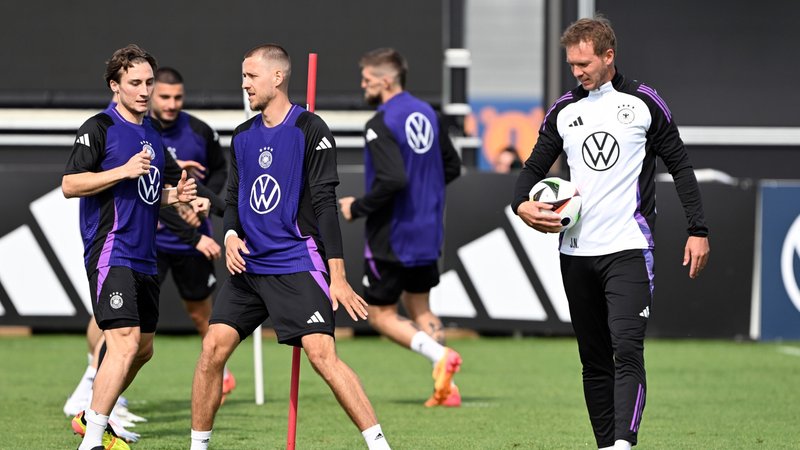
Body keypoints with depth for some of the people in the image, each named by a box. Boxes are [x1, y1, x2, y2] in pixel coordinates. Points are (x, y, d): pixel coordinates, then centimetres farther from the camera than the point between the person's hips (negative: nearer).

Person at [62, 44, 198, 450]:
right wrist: (123, 171, -21)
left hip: (143, 259, 9)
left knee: (143, 348, 14)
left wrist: (172, 195, 7)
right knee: (125, 341, -20)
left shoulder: (152, 135, 17)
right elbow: (70, 185, -13)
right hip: (111, 252, -9)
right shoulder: (99, 128, -7)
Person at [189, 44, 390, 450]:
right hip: (248, 265, 6)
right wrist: (231, 236, -2)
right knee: (213, 348, -2)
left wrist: (337, 276, -15)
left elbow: (325, 203, -11)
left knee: (321, 353, -18)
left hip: (296, 264, -6)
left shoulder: (310, 130, -7)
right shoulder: (242, 137, 13)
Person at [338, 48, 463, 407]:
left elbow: (393, 179, -29)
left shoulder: (381, 125, -19)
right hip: (428, 233, 8)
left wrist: (357, 208, -16)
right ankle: (445, 388, 6)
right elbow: (452, 166, 15)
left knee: (380, 313, 4)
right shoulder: (426, 114, 8)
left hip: (392, 237, -8)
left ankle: (439, 356, -16)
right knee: (418, 307, 18)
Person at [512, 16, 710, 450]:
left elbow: (679, 166, 5)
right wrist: (523, 205, -6)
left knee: (627, 351, -19)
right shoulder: (563, 111, 11)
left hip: (628, 249, -5)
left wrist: (698, 230, -1)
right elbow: (535, 167, 16)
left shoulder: (644, 103, 1)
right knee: (594, 361, 8)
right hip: (577, 252, 5)